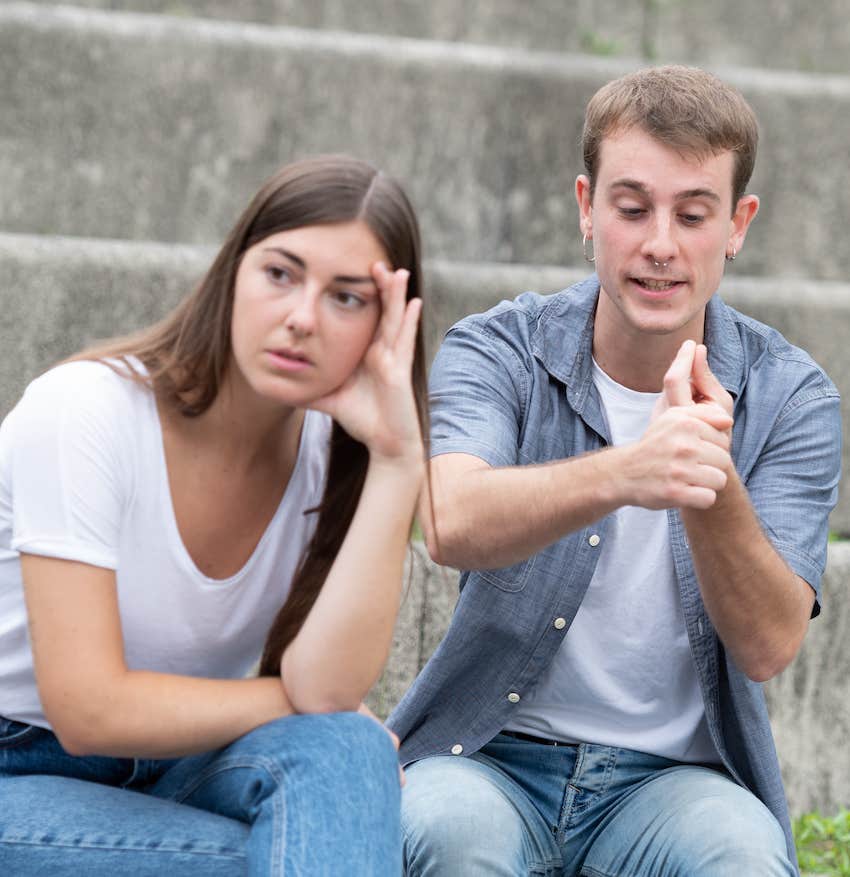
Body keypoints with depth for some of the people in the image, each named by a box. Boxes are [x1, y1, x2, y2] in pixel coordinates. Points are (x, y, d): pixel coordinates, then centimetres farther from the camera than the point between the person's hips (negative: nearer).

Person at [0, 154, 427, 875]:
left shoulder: (332, 452, -4)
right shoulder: (87, 412, -19)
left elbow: (326, 685, -22)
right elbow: (89, 711, -23)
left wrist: (396, 460, -26)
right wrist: (305, 703, -13)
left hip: (157, 779, 5)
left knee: (340, 755, -28)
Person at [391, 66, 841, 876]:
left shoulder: (790, 399, -2)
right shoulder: (496, 352, -5)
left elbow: (767, 647, -13)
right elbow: (453, 526, -26)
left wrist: (711, 486, -32)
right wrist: (621, 474, -45)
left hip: (675, 772, 1)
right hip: (491, 754, 0)